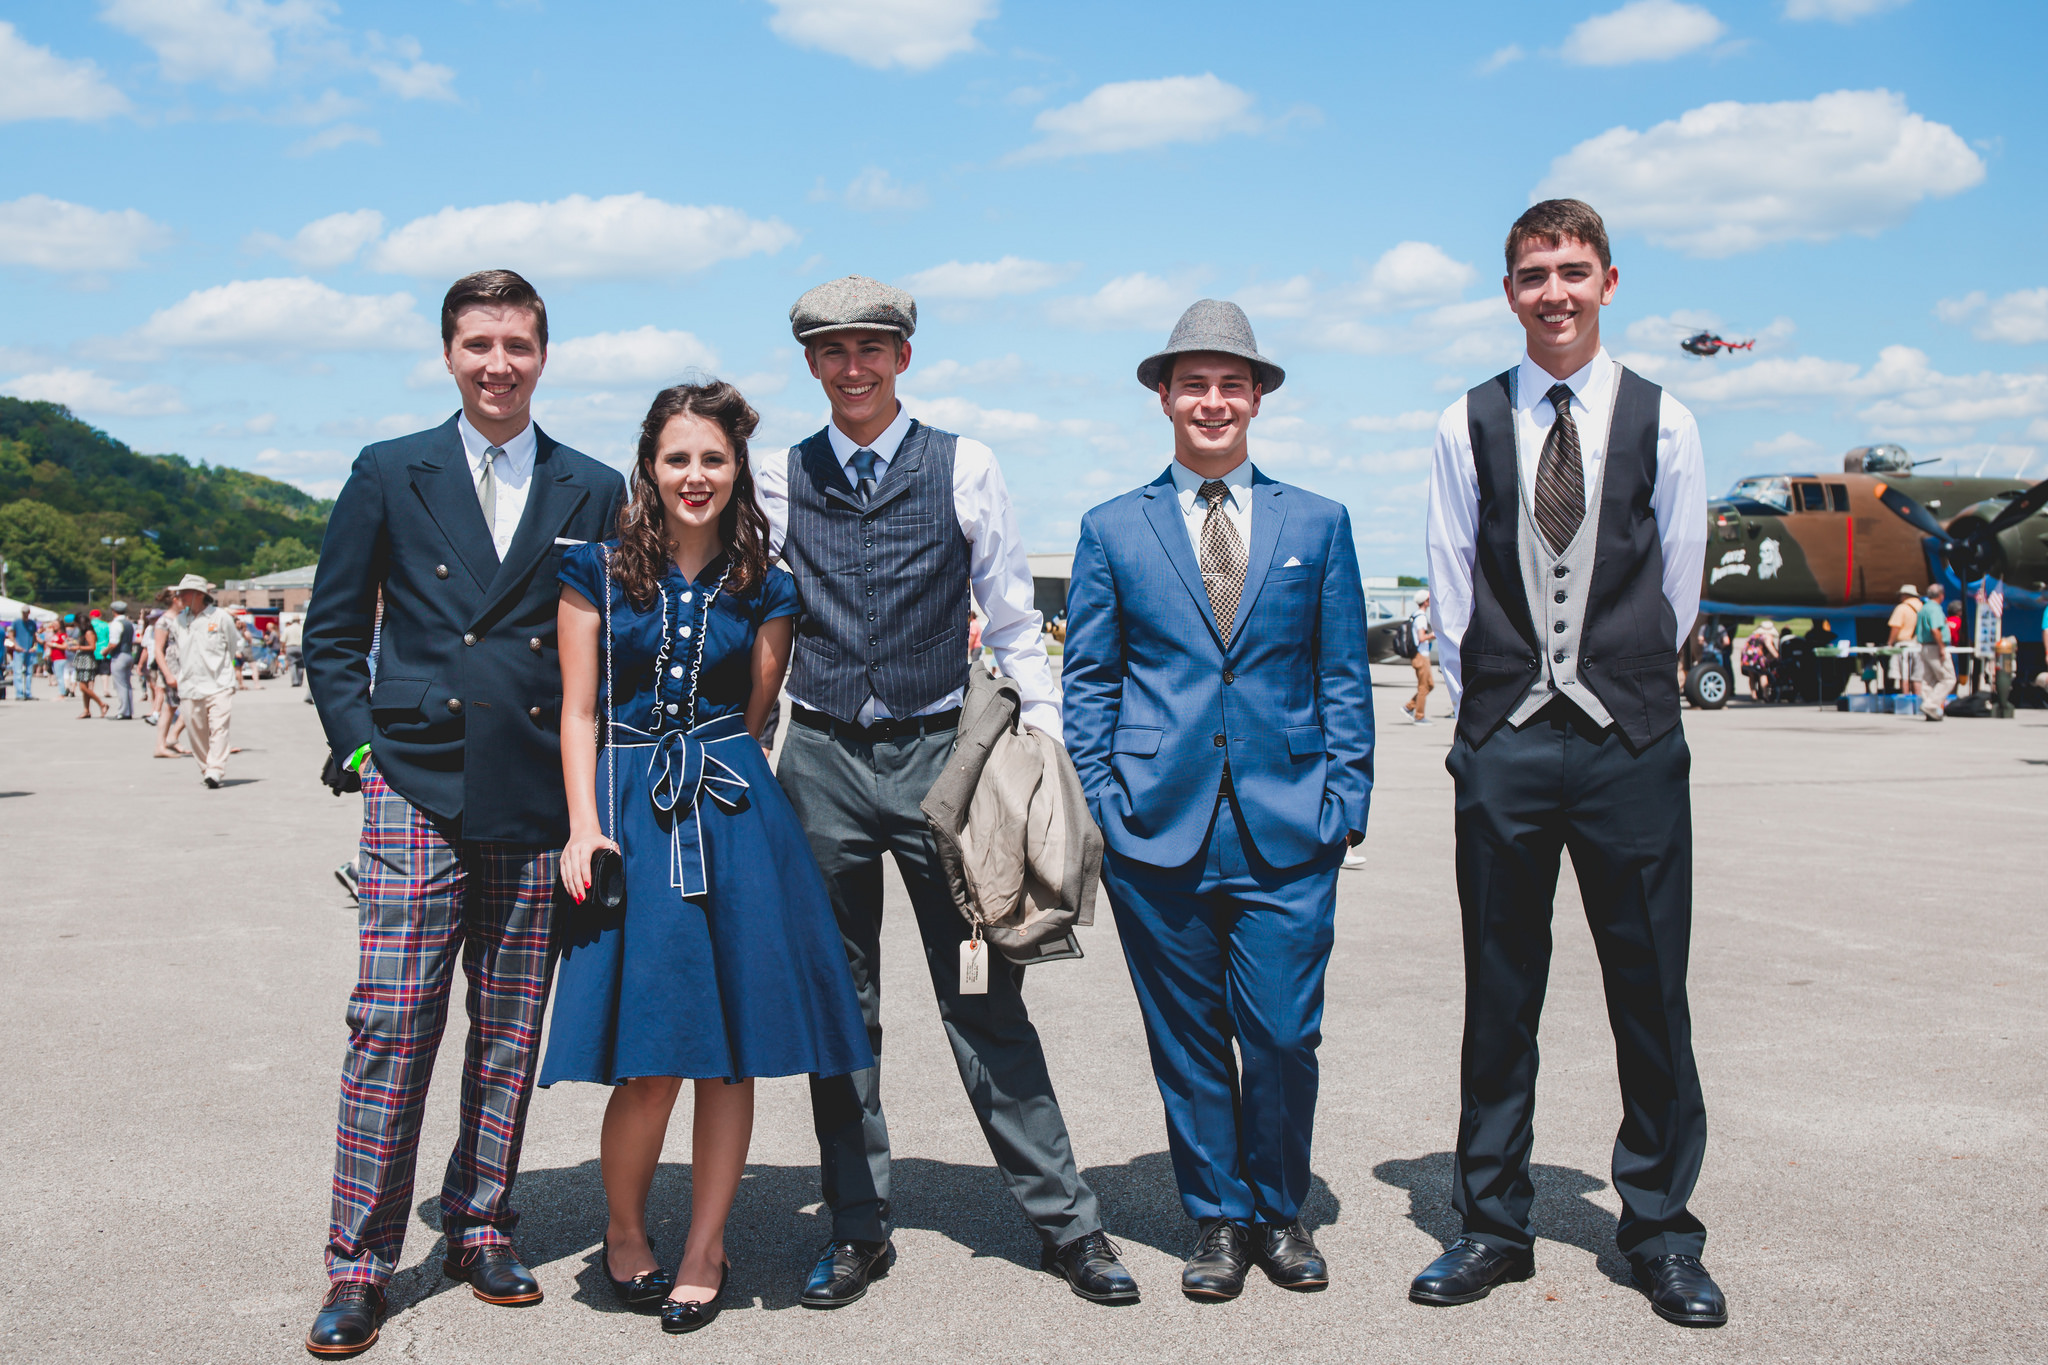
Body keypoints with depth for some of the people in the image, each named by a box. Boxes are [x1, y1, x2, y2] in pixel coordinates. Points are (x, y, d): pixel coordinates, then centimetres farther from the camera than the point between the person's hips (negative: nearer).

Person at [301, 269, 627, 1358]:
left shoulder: (594, 493, 9)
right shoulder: (388, 475, 7)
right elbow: (332, 630, 10)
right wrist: (360, 747, -1)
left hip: (542, 800, 2)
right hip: (418, 789, -1)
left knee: (512, 1032, 8)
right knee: (393, 1024, -5)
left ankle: (480, 1229, 23)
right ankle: (358, 1267, 4)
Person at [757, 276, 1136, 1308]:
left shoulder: (963, 469, 3)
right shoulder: (778, 479, 7)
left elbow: (1011, 616, 6)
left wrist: (1046, 739, 0)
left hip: (936, 753, -2)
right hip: (822, 758, 2)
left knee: (982, 998, 1)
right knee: (837, 1004, 9)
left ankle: (1064, 1222, 12)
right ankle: (856, 1230, 21)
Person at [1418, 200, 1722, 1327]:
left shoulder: (1662, 422, 5)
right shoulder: (1468, 426, 7)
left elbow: (1677, 588, 10)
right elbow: (1450, 596, 9)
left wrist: (1623, 693, 11)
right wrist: (1489, 706, 6)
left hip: (1631, 744, 0)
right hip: (1502, 746, 1)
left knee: (1650, 992, 4)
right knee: (1499, 993, 6)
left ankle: (1660, 1231, 18)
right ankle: (1492, 1224, 18)